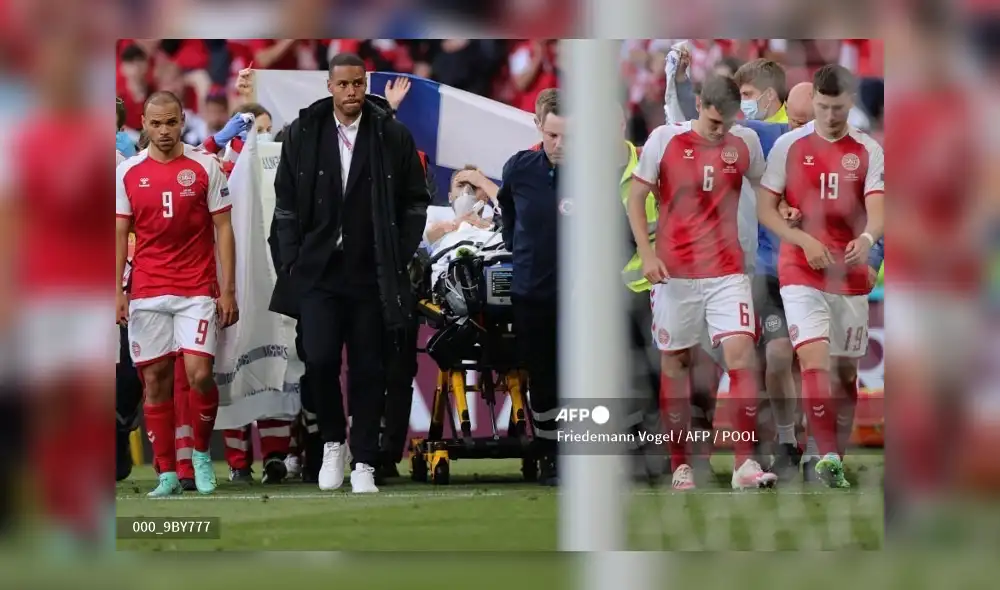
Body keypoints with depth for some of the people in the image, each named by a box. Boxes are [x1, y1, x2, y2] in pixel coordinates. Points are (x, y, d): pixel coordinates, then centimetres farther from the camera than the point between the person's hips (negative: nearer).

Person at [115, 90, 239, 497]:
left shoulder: (205, 167, 1)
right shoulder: (127, 173, 6)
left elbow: (224, 230, 3)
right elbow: (119, 234, 9)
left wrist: (228, 290, -2)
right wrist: (117, 291, 0)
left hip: (197, 290, -2)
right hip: (147, 292, 2)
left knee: (199, 374, -13)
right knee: (155, 379, 0)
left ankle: (202, 452, 11)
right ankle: (167, 473, 7)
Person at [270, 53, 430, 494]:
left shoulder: (393, 136, -1)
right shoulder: (303, 134, 1)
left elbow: (415, 201, 5)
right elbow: (286, 201, 5)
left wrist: (400, 257, -1)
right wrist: (292, 259, -1)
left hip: (371, 274, 0)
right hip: (319, 271, 0)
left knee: (368, 370, 2)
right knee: (319, 360, -8)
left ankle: (364, 463, 9)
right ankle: (332, 442, 15)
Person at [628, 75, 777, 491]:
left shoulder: (746, 142, 2)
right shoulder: (665, 140, -5)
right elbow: (636, 198, 0)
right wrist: (646, 253, -9)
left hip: (728, 272, 1)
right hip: (675, 270, -1)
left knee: (741, 351, -15)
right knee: (674, 362, 6)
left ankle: (745, 464, -16)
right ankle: (680, 464, 17)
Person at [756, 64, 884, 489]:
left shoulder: (869, 152, 1)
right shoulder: (789, 146, 0)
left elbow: (876, 210, -10)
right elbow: (765, 208, 1)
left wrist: (866, 238, -33)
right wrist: (804, 240, -14)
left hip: (850, 274, 2)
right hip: (801, 273, -2)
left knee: (846, 368, 8)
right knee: (814, 359, -18)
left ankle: (838, 450, 22)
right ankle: (829, 455, -23)